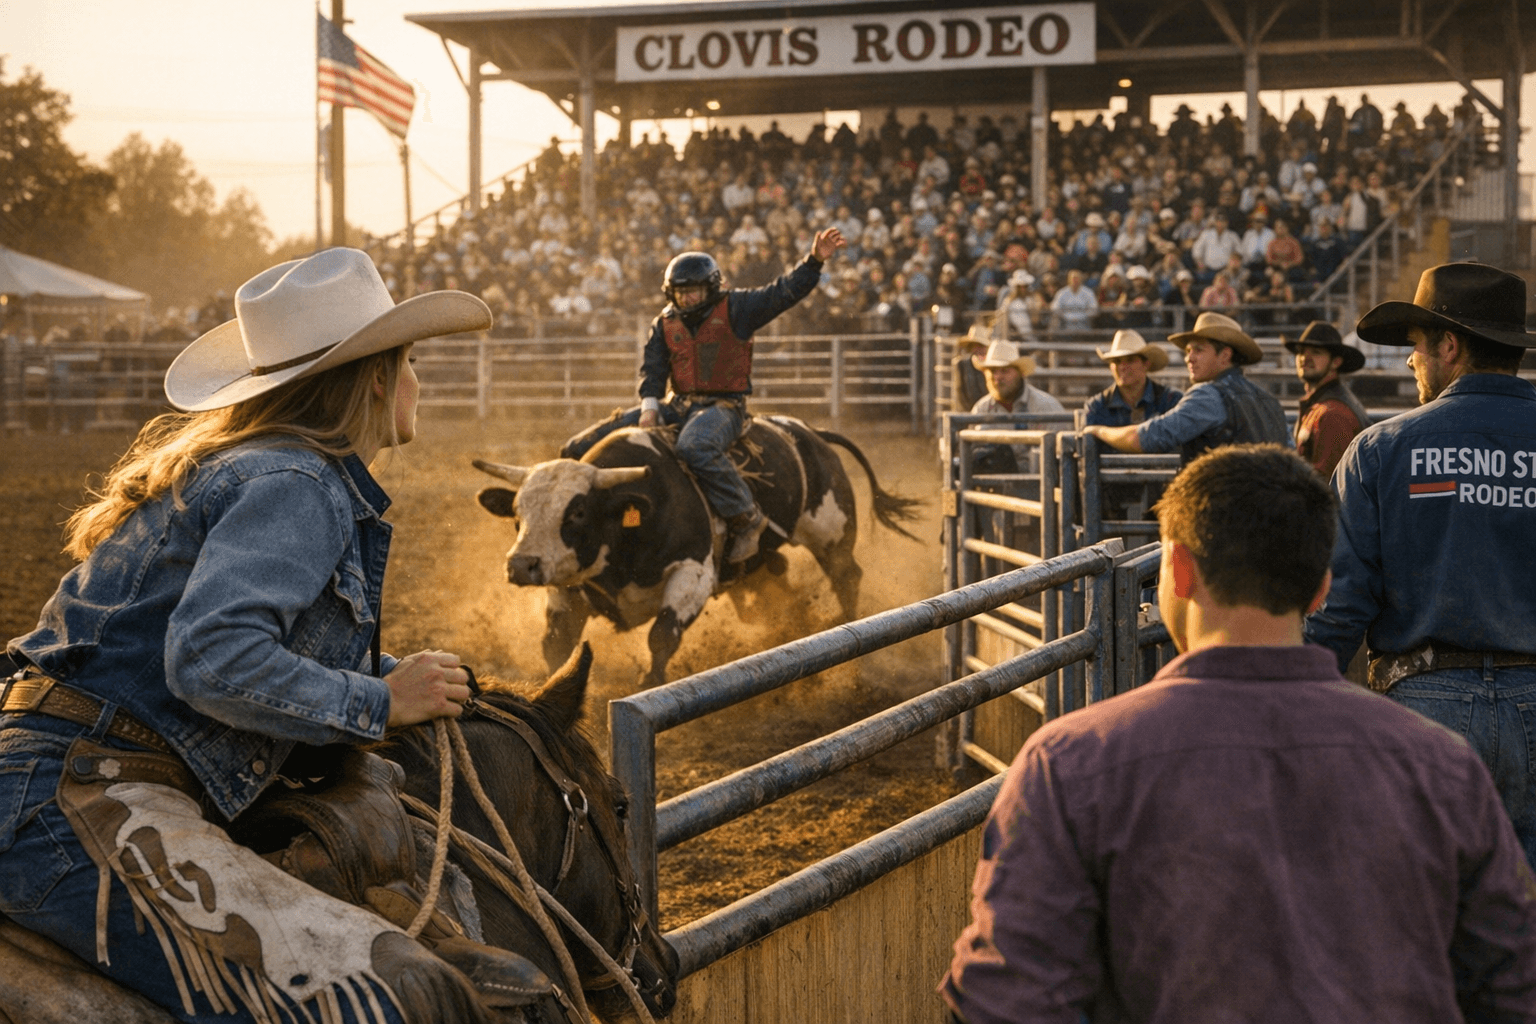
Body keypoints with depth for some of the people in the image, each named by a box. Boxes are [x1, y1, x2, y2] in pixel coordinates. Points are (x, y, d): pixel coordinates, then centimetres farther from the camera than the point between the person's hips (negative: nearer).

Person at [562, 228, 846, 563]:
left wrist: (815, 259, -21)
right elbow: (652, 368, 6)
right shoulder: (664, 324, 12)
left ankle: (745, 518, -30)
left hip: (723, 406, -5)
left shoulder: (735, 308, 0)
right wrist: (649, 406, -12)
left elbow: (786, 291, -6)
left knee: (695, 447, -43)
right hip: (678, 406, 5)